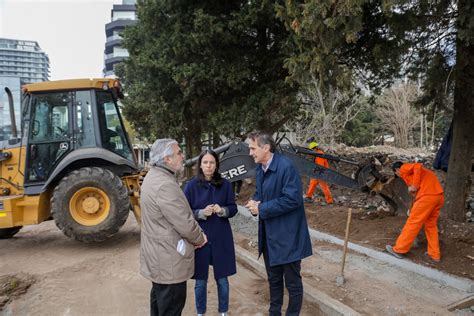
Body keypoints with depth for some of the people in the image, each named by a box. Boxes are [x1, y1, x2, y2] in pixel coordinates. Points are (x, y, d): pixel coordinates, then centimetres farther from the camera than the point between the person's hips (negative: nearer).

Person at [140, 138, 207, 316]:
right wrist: (200, 238, -6)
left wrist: (195, 236, 6)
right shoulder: (165, 185, -27)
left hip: (159, 254, 10)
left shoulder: (154, 177, 6)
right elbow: (185, 223, -26)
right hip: (169, 259, -10)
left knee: (159, 300, 25)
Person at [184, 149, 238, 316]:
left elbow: (233, 208, 3)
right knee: (200, 281, 11)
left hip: (221, 238, 1)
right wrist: (201, 213, -21)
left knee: (222, 279, 13)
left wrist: (222, 210, -18)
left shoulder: (225, 184, -2)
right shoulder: (191, 186, -6)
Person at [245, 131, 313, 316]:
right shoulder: (260, 168, 6)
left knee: (292, 281, 8)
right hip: (269, 235, 8)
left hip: (287, 236, -8)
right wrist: (255, 203, -6)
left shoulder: (286, 167, -20)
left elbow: (293, 199, -25)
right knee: (273, 279, 22)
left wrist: (261, 208, -21)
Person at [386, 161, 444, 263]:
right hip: (439, 196, 9)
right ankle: (434, 254, 24)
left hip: (427, 196, -8)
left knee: (412, 223, 1)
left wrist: (414, 186, -14)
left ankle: (398, 250, 10)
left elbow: (418, 166, -16)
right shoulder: (412, 171, 30)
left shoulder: (404, 168, 6)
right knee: (431, 225, 20)